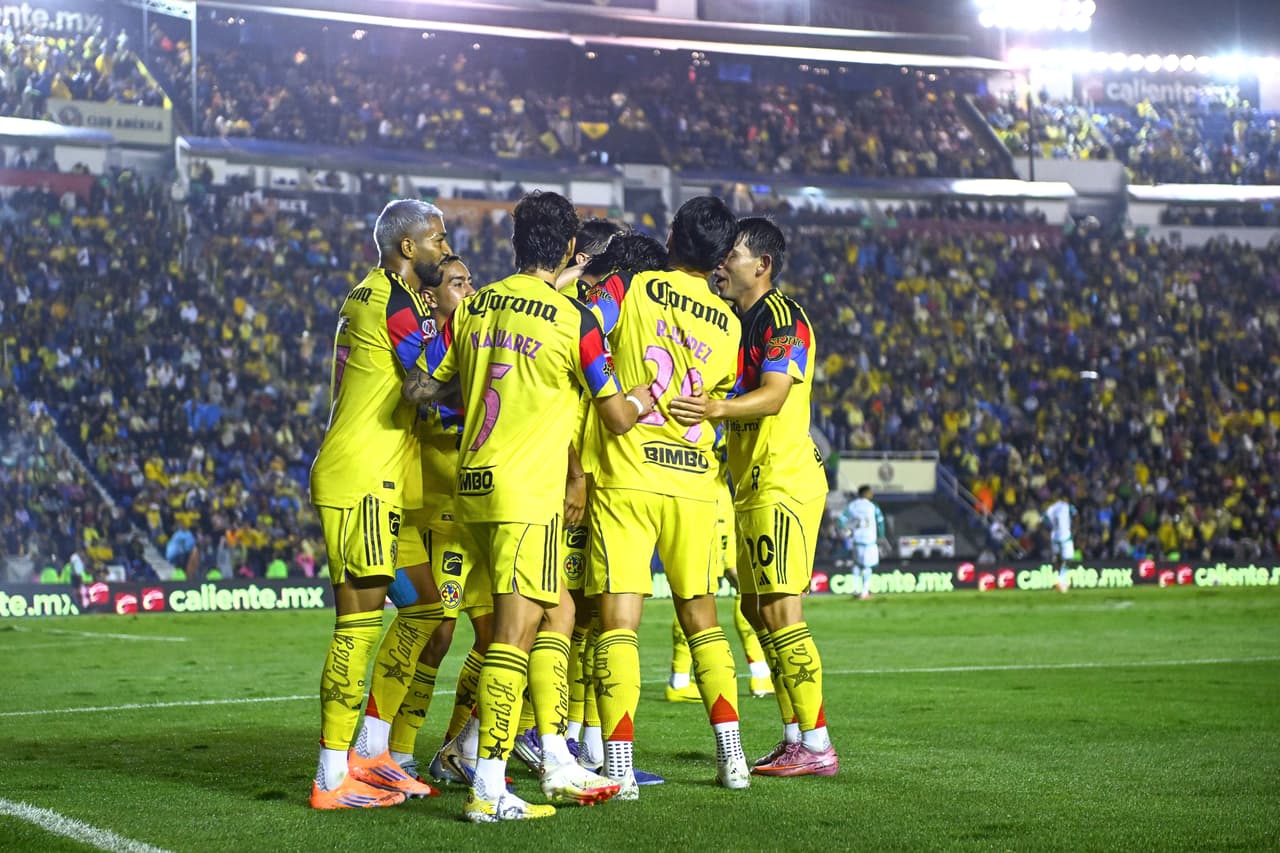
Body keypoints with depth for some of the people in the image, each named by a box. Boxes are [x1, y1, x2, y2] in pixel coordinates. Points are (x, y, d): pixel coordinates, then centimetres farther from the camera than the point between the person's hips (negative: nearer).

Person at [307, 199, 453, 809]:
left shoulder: (371, 298, 19)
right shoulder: (394, 304, -13)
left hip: (381, 487, 11)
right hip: (358, 482, -11)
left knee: (424, 606, 15)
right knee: (361, 621, -10)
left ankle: (370, 752, 20)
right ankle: (332, 779, -9)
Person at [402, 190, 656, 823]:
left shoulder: (471, 308, 9)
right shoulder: (574, 319, -6)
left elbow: (418, 389, 10)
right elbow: (616, 418, -4)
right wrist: (652, 390, 17)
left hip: (474, 486, 7)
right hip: (527, 492, -7)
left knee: (556, 616, 17)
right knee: (514, 636, -8)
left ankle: (556, 766, 20)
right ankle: (488, 790, -11)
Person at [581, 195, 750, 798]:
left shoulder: (630, 288, -2)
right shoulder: (728, 326, 10)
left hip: (627, 478, -4)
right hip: (695, 483, 4)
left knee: (618, 621, -6)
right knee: (701, 617, 17)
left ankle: (619, 766, -14)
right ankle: (731, 755, 14)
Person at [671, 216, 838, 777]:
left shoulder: (782, 317, -11)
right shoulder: (734, 318, 17)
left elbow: (773, 395, -24)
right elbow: (731, 390, 23)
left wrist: (718, 409, -40)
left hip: (784, 481, -10)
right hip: (751, 484, 10)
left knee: (780, 610, -12)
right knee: (756, 609, 10)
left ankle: (816, 745, -9)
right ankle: (794, 736, 15)